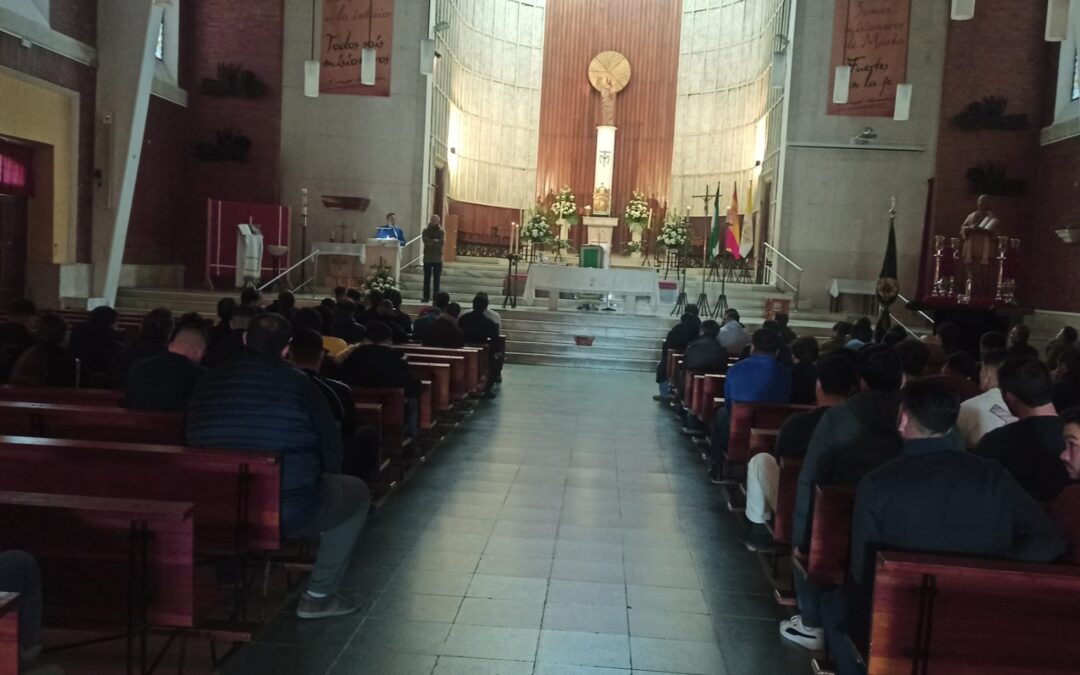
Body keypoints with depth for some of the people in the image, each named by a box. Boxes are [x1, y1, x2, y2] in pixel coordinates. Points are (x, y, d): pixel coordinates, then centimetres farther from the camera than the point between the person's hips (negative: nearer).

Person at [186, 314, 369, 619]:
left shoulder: (207, 383, 2)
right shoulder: (297, 383, -10)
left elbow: (193, 444, 14)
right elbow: (331, 446, -2)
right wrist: (316, 481, 19)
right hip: (290, 513, -5)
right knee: (357, 493, 19)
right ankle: (318, 597, 16)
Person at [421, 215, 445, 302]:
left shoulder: (441, 232, 1)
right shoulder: (426, 230, 4)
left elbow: (442, 243, -14)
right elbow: (425, 240, -13)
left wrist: (430, 242, -14)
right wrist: (435, 241, -16)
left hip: (437, 259, -1)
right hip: (427, 258, 1)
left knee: (437, 279, 1)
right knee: (426, 278, 5)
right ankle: (426, 296, 11)